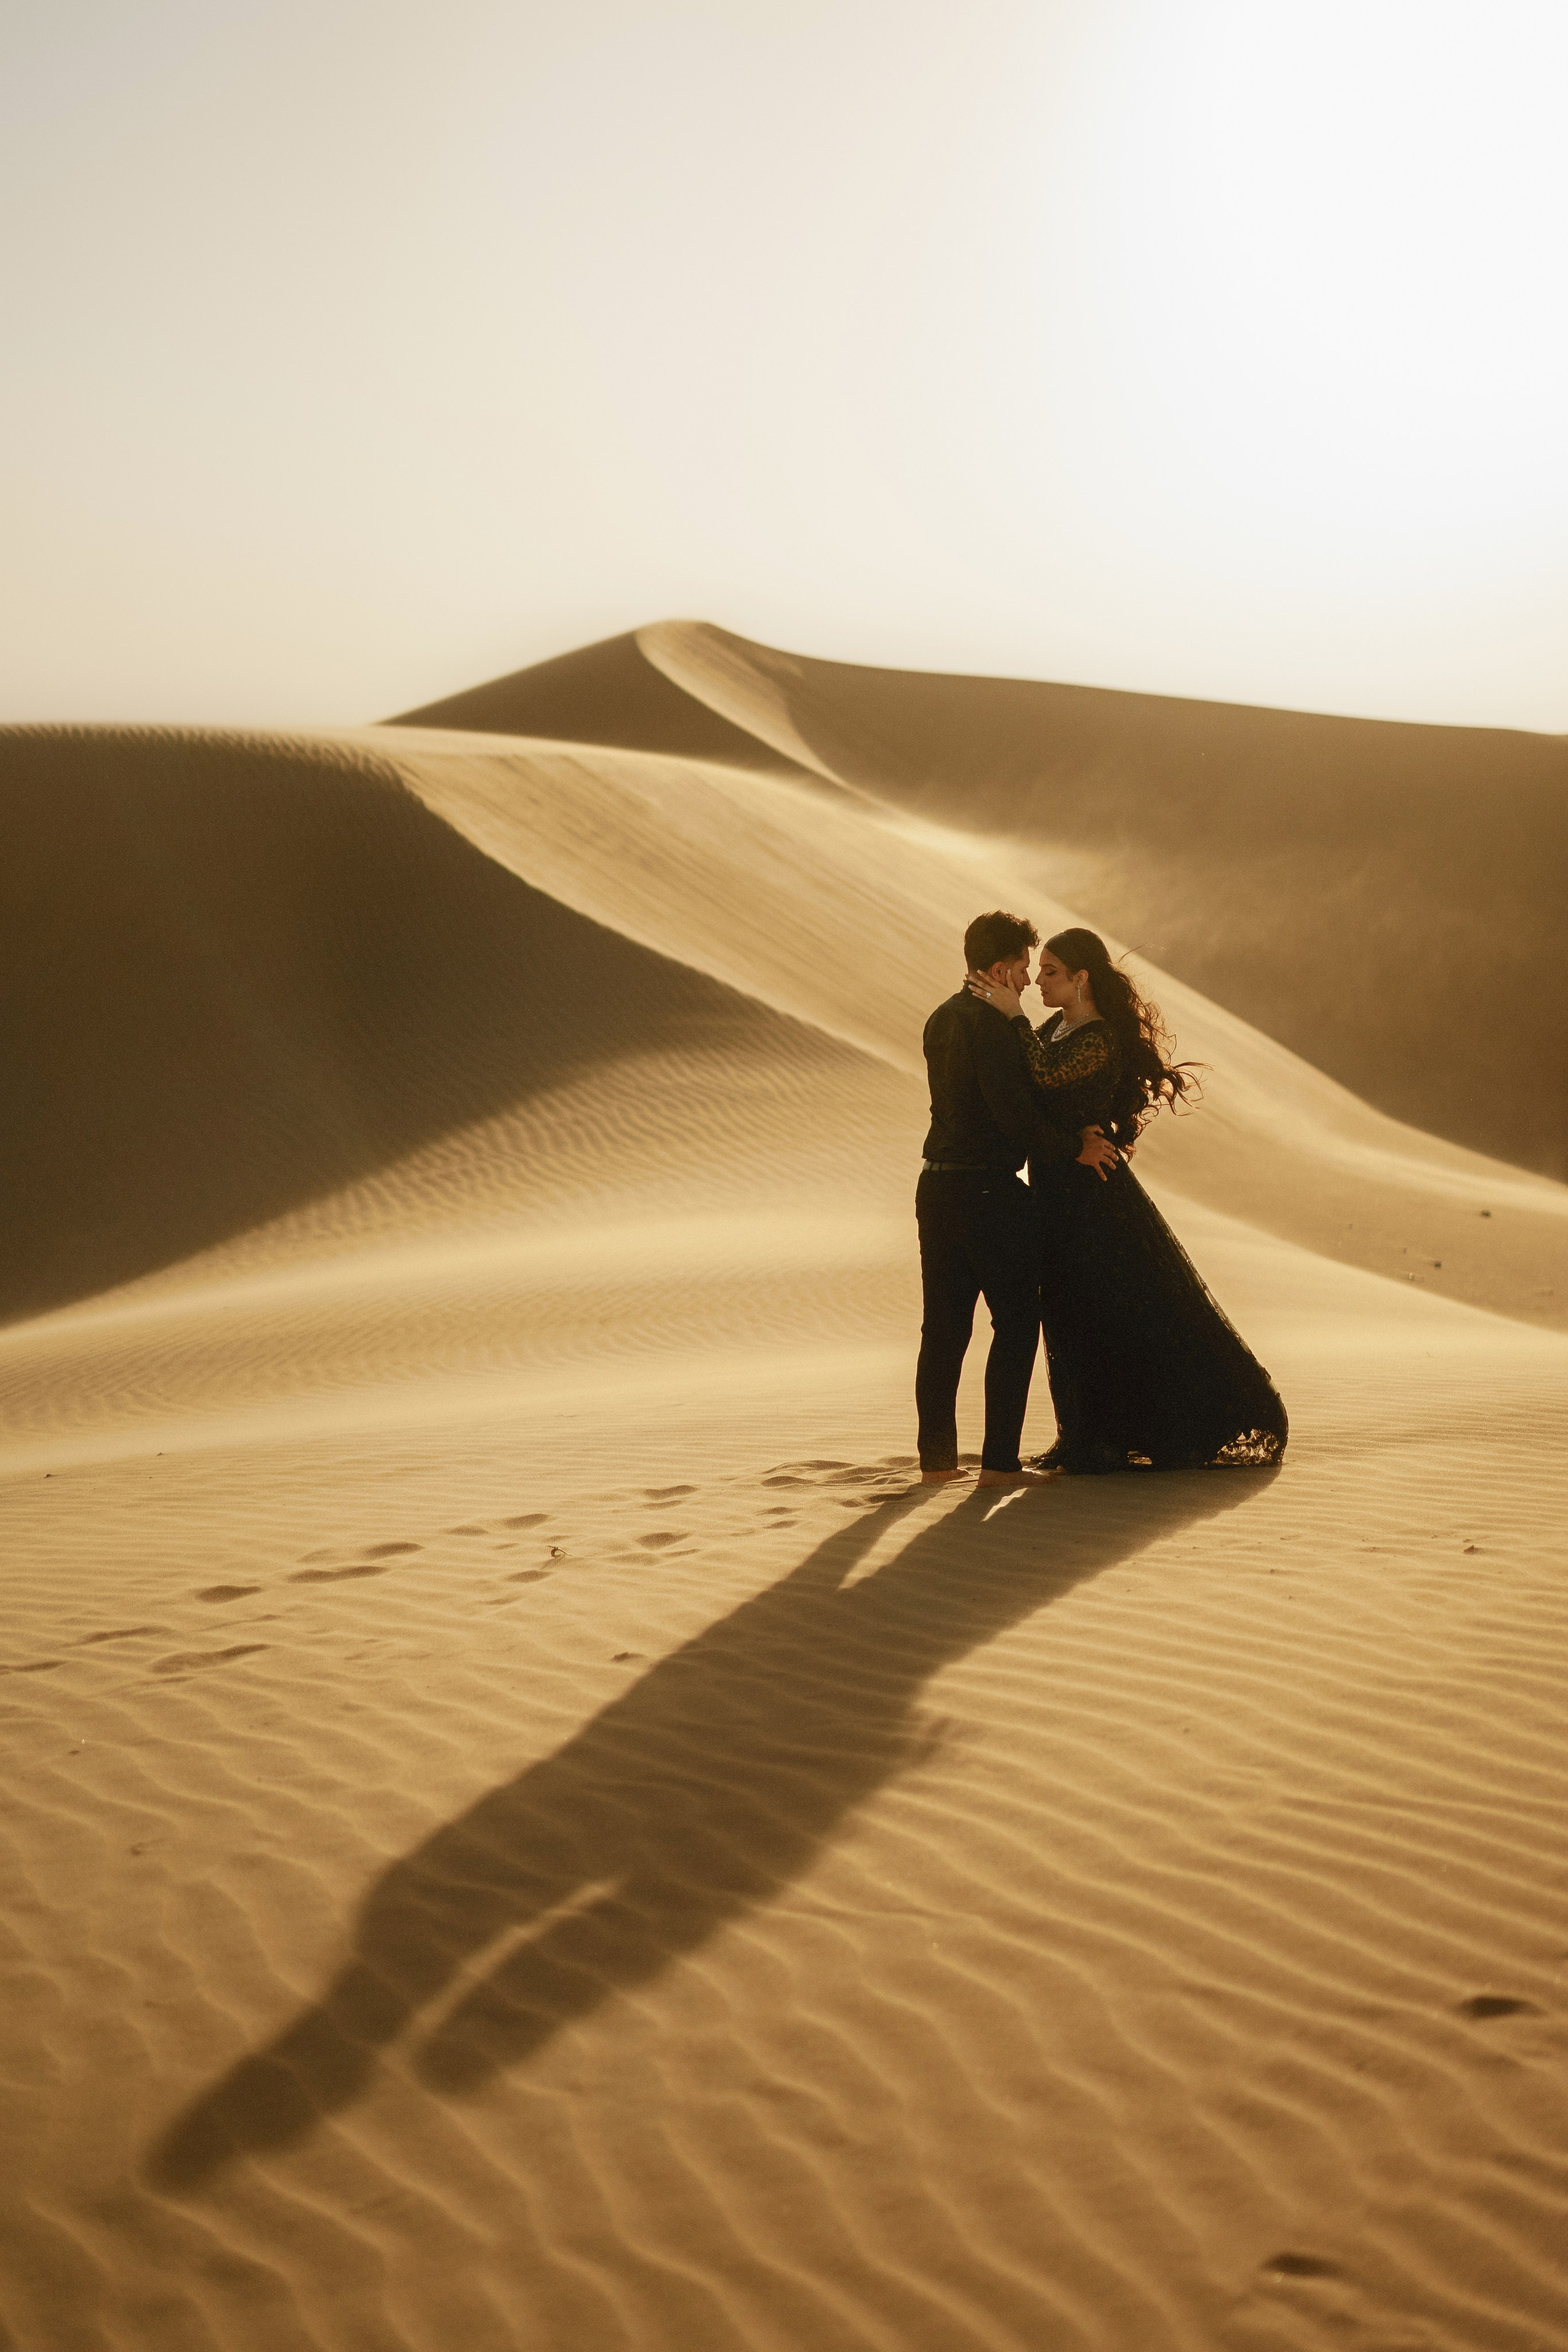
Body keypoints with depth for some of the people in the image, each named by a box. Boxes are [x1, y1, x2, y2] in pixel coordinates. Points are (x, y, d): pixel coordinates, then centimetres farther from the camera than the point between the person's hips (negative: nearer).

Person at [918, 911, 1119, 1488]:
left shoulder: (942, 1019, 14)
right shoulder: (993, 1024, -14)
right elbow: (1017, 1114, -19)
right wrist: (1075, 1149, -7)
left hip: (938, 1186, 8)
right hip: (990, 1189, -8)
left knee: (945, 1325, 11)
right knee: (1016, 1321, 0)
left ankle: (936, 1458, 15)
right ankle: (999, 1461, -2)